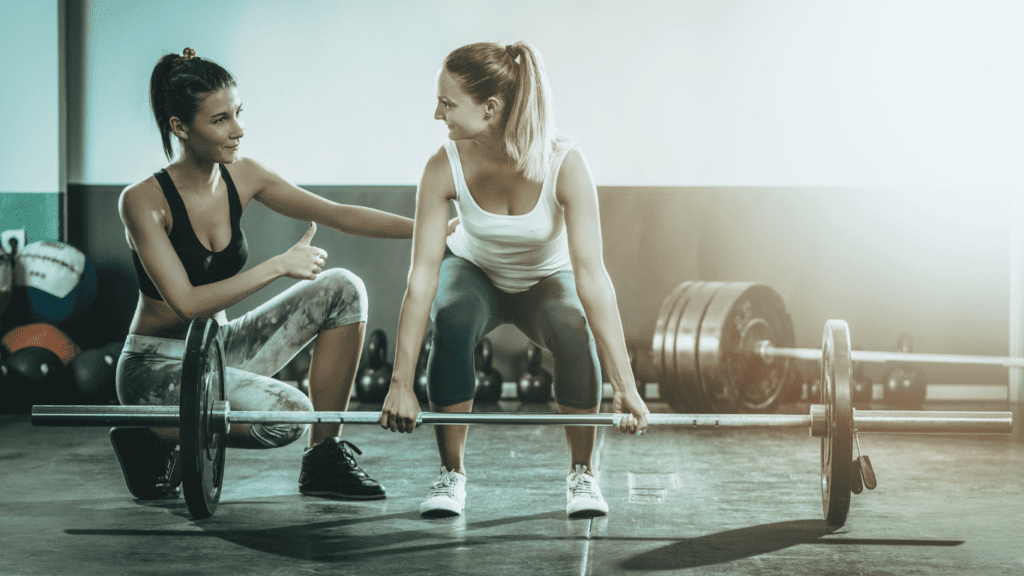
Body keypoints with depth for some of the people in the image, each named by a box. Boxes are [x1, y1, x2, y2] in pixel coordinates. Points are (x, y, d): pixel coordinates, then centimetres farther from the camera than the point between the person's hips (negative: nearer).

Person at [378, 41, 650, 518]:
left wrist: (624, 385, -40)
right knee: (452, 321, -34)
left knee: (577, 332, -33)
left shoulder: (564, 165, -33)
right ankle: (452, 474, -15)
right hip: (475, 273, 1)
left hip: (547, 281, -1)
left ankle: (582, 472, -9)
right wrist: (401, 383, -31)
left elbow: (591, 273, -36)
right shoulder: (444, 167, -28)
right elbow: (422, 275, -27)